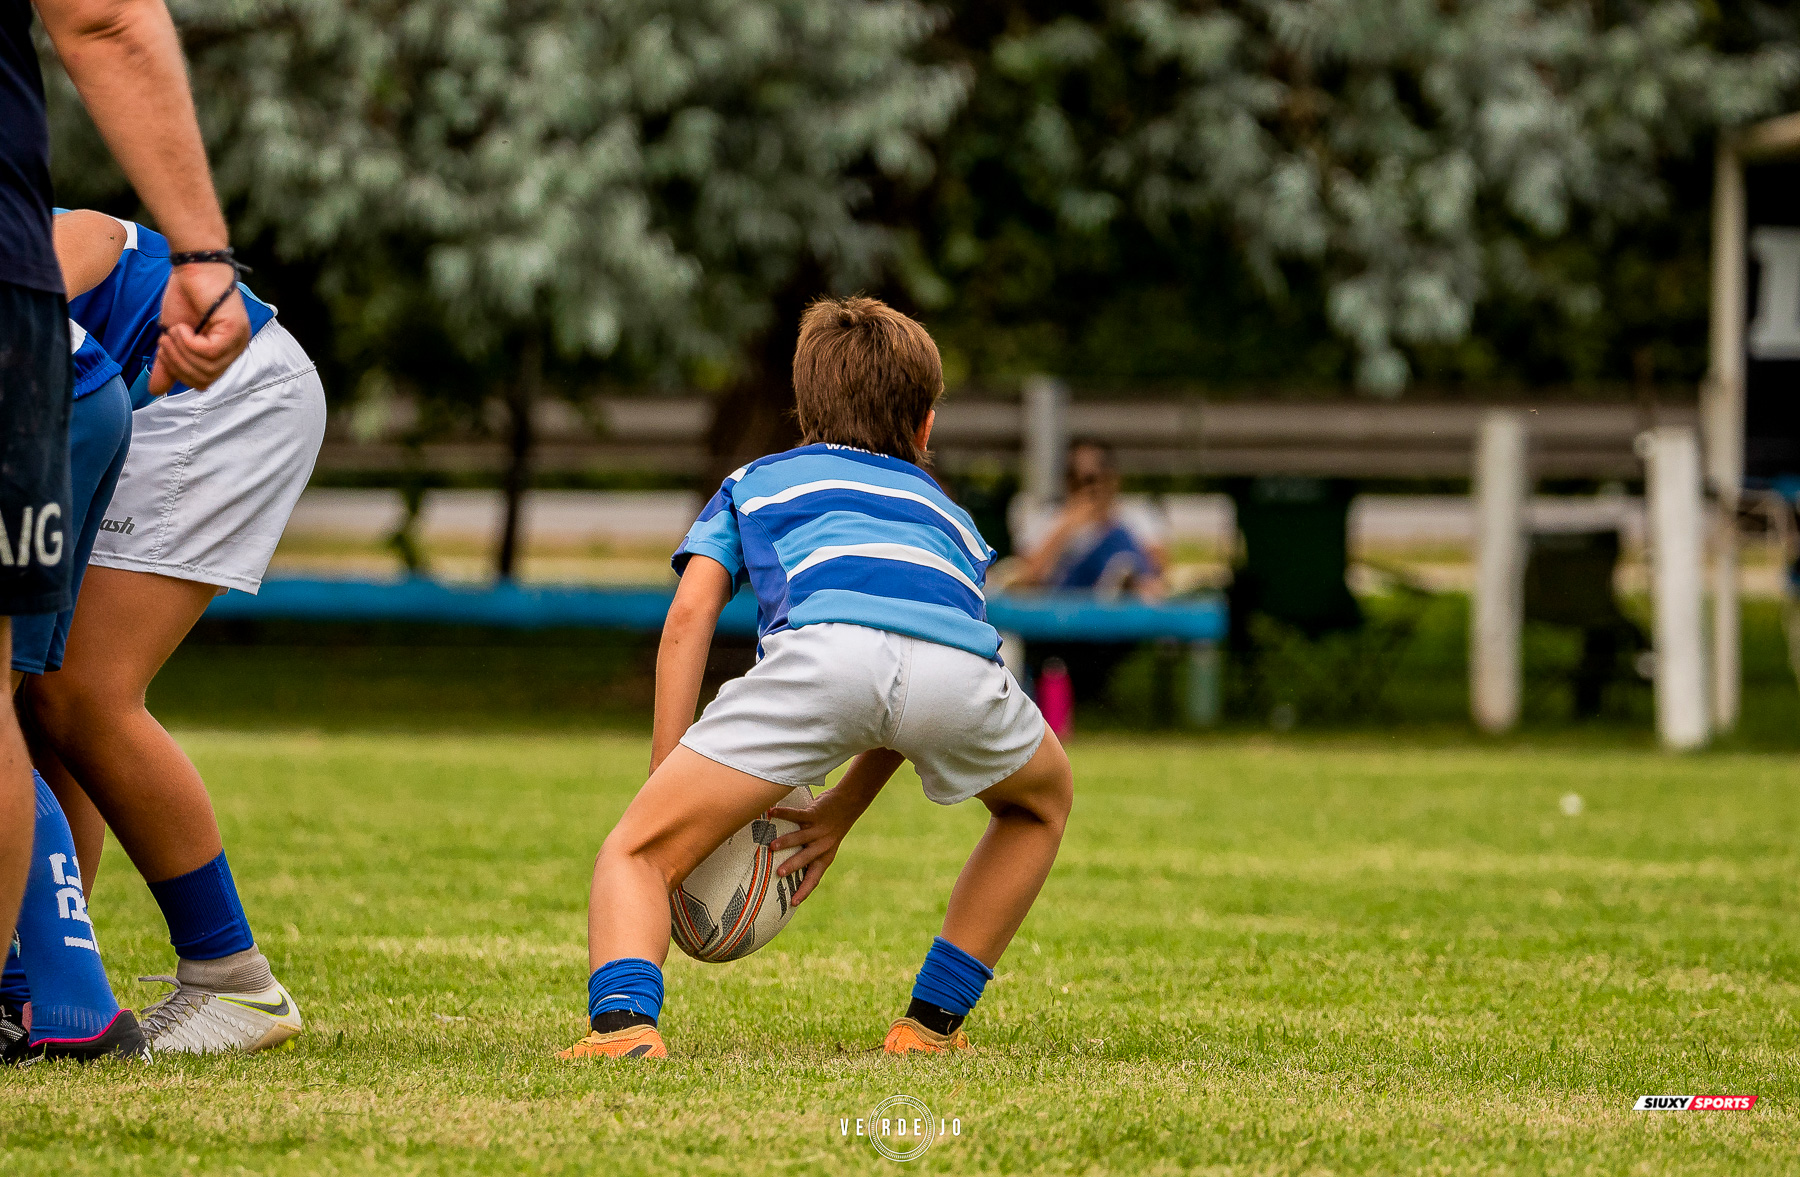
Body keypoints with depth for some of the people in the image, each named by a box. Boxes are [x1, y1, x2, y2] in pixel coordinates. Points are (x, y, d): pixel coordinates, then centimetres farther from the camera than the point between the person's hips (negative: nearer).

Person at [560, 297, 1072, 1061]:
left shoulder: (755, 483, 38)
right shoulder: (946, 513, 44)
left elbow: (690, 614, 21)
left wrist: (668, 783, 18)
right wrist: (841, 813, 37)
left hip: (824, 647, -2)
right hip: (963, 667, 2)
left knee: (636, 853, 7)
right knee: (1040, 802, 35)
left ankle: (624, 1020, -22)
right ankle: (932, 1024, 28)